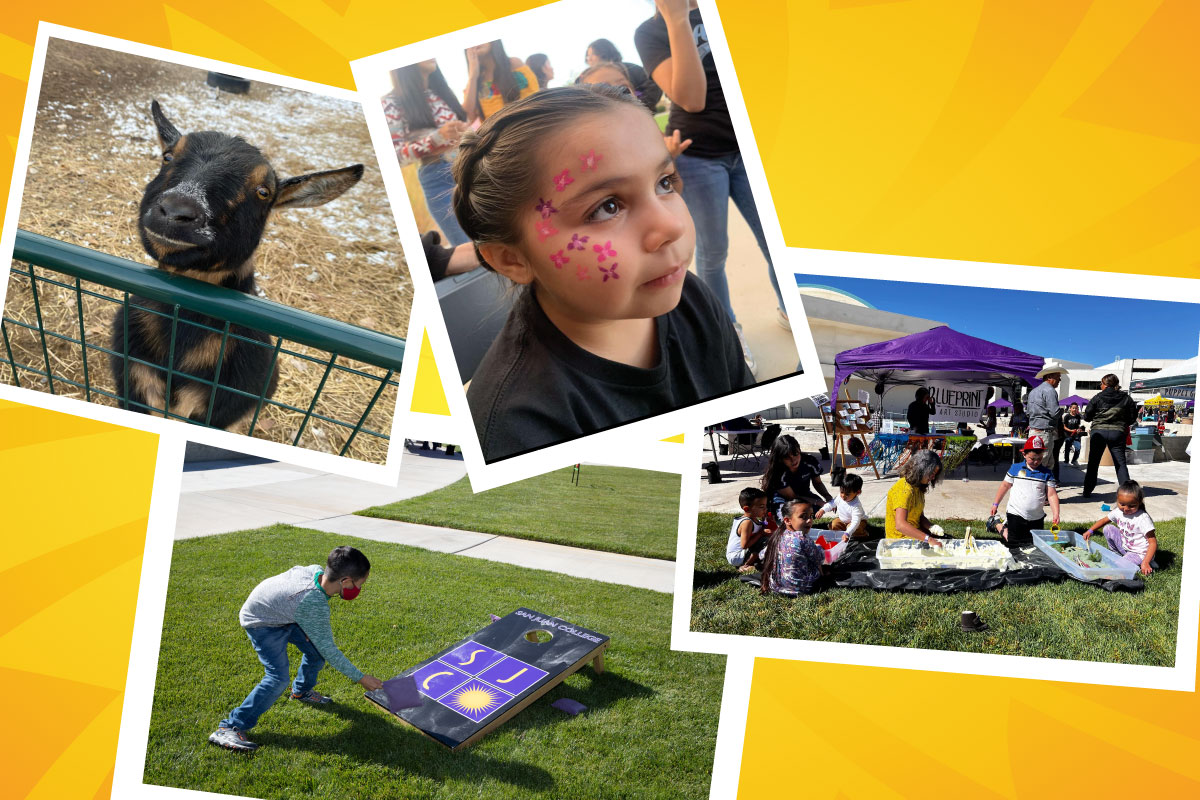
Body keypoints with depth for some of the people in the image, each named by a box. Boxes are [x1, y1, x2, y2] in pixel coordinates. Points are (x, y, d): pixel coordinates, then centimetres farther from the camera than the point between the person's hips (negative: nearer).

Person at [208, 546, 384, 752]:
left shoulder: (316, 571, -20)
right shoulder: (314, 606, -40)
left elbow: (294, 571, 4)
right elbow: (329, 651, -29)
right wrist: (360, 678, -20)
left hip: (282, 613, 9)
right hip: (262, 624, -9)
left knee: (316, 649, 11)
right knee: (278, 677, -19)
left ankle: (302, 690, 37)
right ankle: (229, 728, -14)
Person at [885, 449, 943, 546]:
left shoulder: (918, 487, 9)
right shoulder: (904, 490, -23)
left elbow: (920, 516, 11)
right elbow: (900, 525, -35)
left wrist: (931, 527, -11)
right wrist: (929, 539, -40)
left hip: (915, 533, 10)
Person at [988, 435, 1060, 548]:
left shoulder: (1047, 474, -1)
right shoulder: (1015, 468, -1)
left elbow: (1052, 495, -5)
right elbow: (1005, 485, 8)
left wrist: (1055, 514, -18)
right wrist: (995, 504, 8)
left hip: (1037, 517, 2)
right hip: (1015, 514, -2)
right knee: (1014, 543, 1)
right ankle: (999, 526, 28)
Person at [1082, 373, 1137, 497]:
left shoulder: (1098, 398, -4)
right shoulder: (1126, 398, 1)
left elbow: (1086, 417, -2)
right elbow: (1133, 418, 6)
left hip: (1099, 432, -1)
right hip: (1117, 433, 1)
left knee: (1093, 463, 9)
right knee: (1120, 463, 7)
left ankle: (1087, 491, 10)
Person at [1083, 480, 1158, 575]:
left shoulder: (1143, 518, -26)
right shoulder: (1118, 512, -5)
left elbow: (1153, 543, -25)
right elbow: (1104, 520, 16)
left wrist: (1145, 563, -34)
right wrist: (1090, 531, 2)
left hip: (1139, 553, -7)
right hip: (1125, 547, 7)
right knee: (1108, 529, -3)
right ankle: (1116, 555, 10)